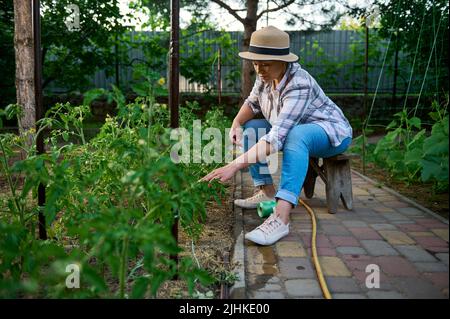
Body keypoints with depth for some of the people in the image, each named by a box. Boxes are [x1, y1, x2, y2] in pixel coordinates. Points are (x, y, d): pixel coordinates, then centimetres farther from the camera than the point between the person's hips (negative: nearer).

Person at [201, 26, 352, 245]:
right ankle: (267, 192, -4)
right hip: (292, 131, 8)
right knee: (251, 128, -2)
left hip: (331, 131, -8)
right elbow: (252, 103, 10)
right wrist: (236, 124, -10)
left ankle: (280, 218, -48)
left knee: (295, 135, -39)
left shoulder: (299, 86, -33)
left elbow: (276, 138, -42)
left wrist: (234, 166, -48)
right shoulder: (265, 76, -10)